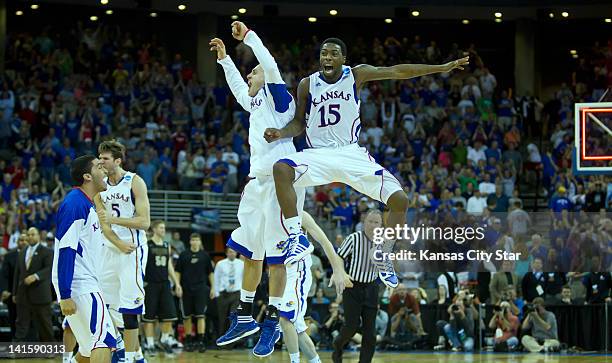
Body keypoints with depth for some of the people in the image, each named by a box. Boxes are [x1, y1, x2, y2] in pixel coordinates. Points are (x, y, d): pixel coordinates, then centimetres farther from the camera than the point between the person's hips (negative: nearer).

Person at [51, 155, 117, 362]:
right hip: (78, 285, -10)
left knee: (92, 345, 14)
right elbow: (65, 250, -20)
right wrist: (65, 296, -24)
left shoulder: (88, 205, 18)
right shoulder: (75, 203, -14)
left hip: (86, 283, 10)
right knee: (104, 341, -18)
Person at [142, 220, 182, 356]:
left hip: (164, 283, 5)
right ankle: (150, 343, 6)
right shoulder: (146, 245, -4)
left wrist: (177, 283, 13)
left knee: (169, 314, 0)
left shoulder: (167, 246, 12)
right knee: (149, 316, -1)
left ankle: (165, 339, 17)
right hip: (150, 284, -5)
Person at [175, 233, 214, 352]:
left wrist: (212, 287, 5)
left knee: (200, 315, -9)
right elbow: (178, 272, 7)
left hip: (201, 289, -1)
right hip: (187, 289, 1)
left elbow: (210, 273, 10)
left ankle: (201, 341, -13)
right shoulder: (184, 255, 5)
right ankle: (188, 341, 14)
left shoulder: (205, 255, 6)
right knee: (187, 316, 5)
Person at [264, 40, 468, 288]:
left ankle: (383, 257, 12)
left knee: (400, 201, -10)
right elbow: (299, 123, 10)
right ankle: (297, 238, -33)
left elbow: (396, 72, -5)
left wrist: (443, 68, -7)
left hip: (351, 153, 1)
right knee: (281, 169, -35)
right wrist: (281, 133, -13)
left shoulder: (356, 75, -1)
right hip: (319, 154, -1)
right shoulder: (307, 85, 0)